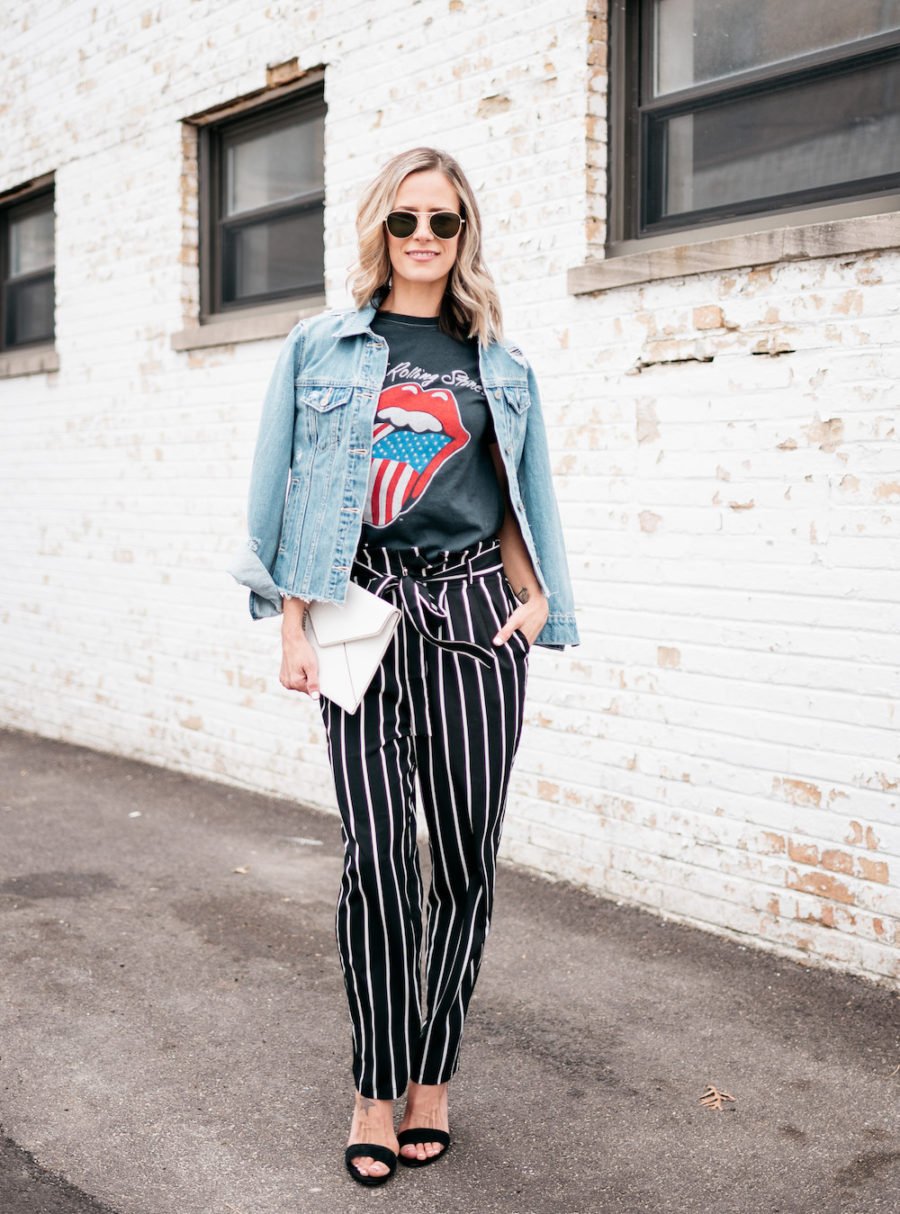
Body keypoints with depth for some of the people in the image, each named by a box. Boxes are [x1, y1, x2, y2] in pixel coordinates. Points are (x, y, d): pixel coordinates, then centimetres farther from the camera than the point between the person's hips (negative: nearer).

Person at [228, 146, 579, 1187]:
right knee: (376, 854, -5)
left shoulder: (499, 364, 13)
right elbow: (290, 498, 6)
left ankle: (432, 1075, 19)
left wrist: (536, 598, 1)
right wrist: (293, 630, -1)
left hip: (474, 613, 2)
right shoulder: (321, 348, 8)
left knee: (466, 856, 3)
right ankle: (376, 1089, 10)